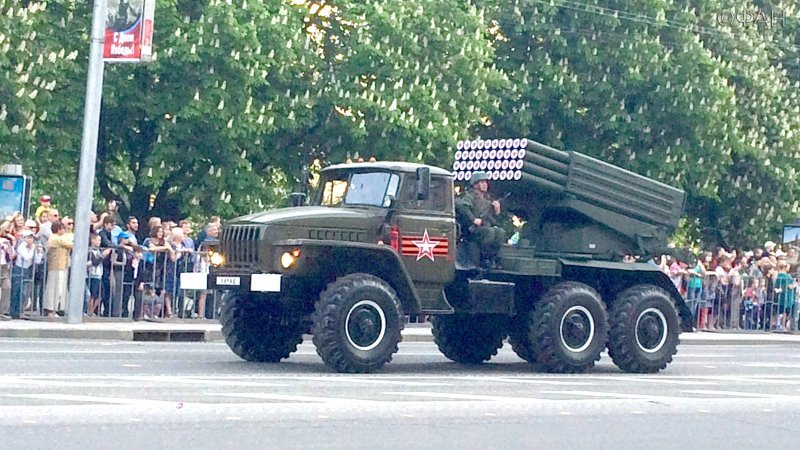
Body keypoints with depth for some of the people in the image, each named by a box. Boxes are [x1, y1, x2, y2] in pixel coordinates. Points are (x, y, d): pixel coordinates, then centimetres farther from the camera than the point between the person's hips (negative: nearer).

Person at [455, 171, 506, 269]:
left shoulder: (487, 199, 21)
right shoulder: (470, 196, -2)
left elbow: (493, 219, 26)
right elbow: (460, 205, -26)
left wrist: (497, 210, 5)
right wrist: (473, 219, -26)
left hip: (486, 227, 7)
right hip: (472, 230, -7)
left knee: (501, 232, -17)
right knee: (490, 232, -32)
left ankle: (492, 258, -11)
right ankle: (484, 260, -21)